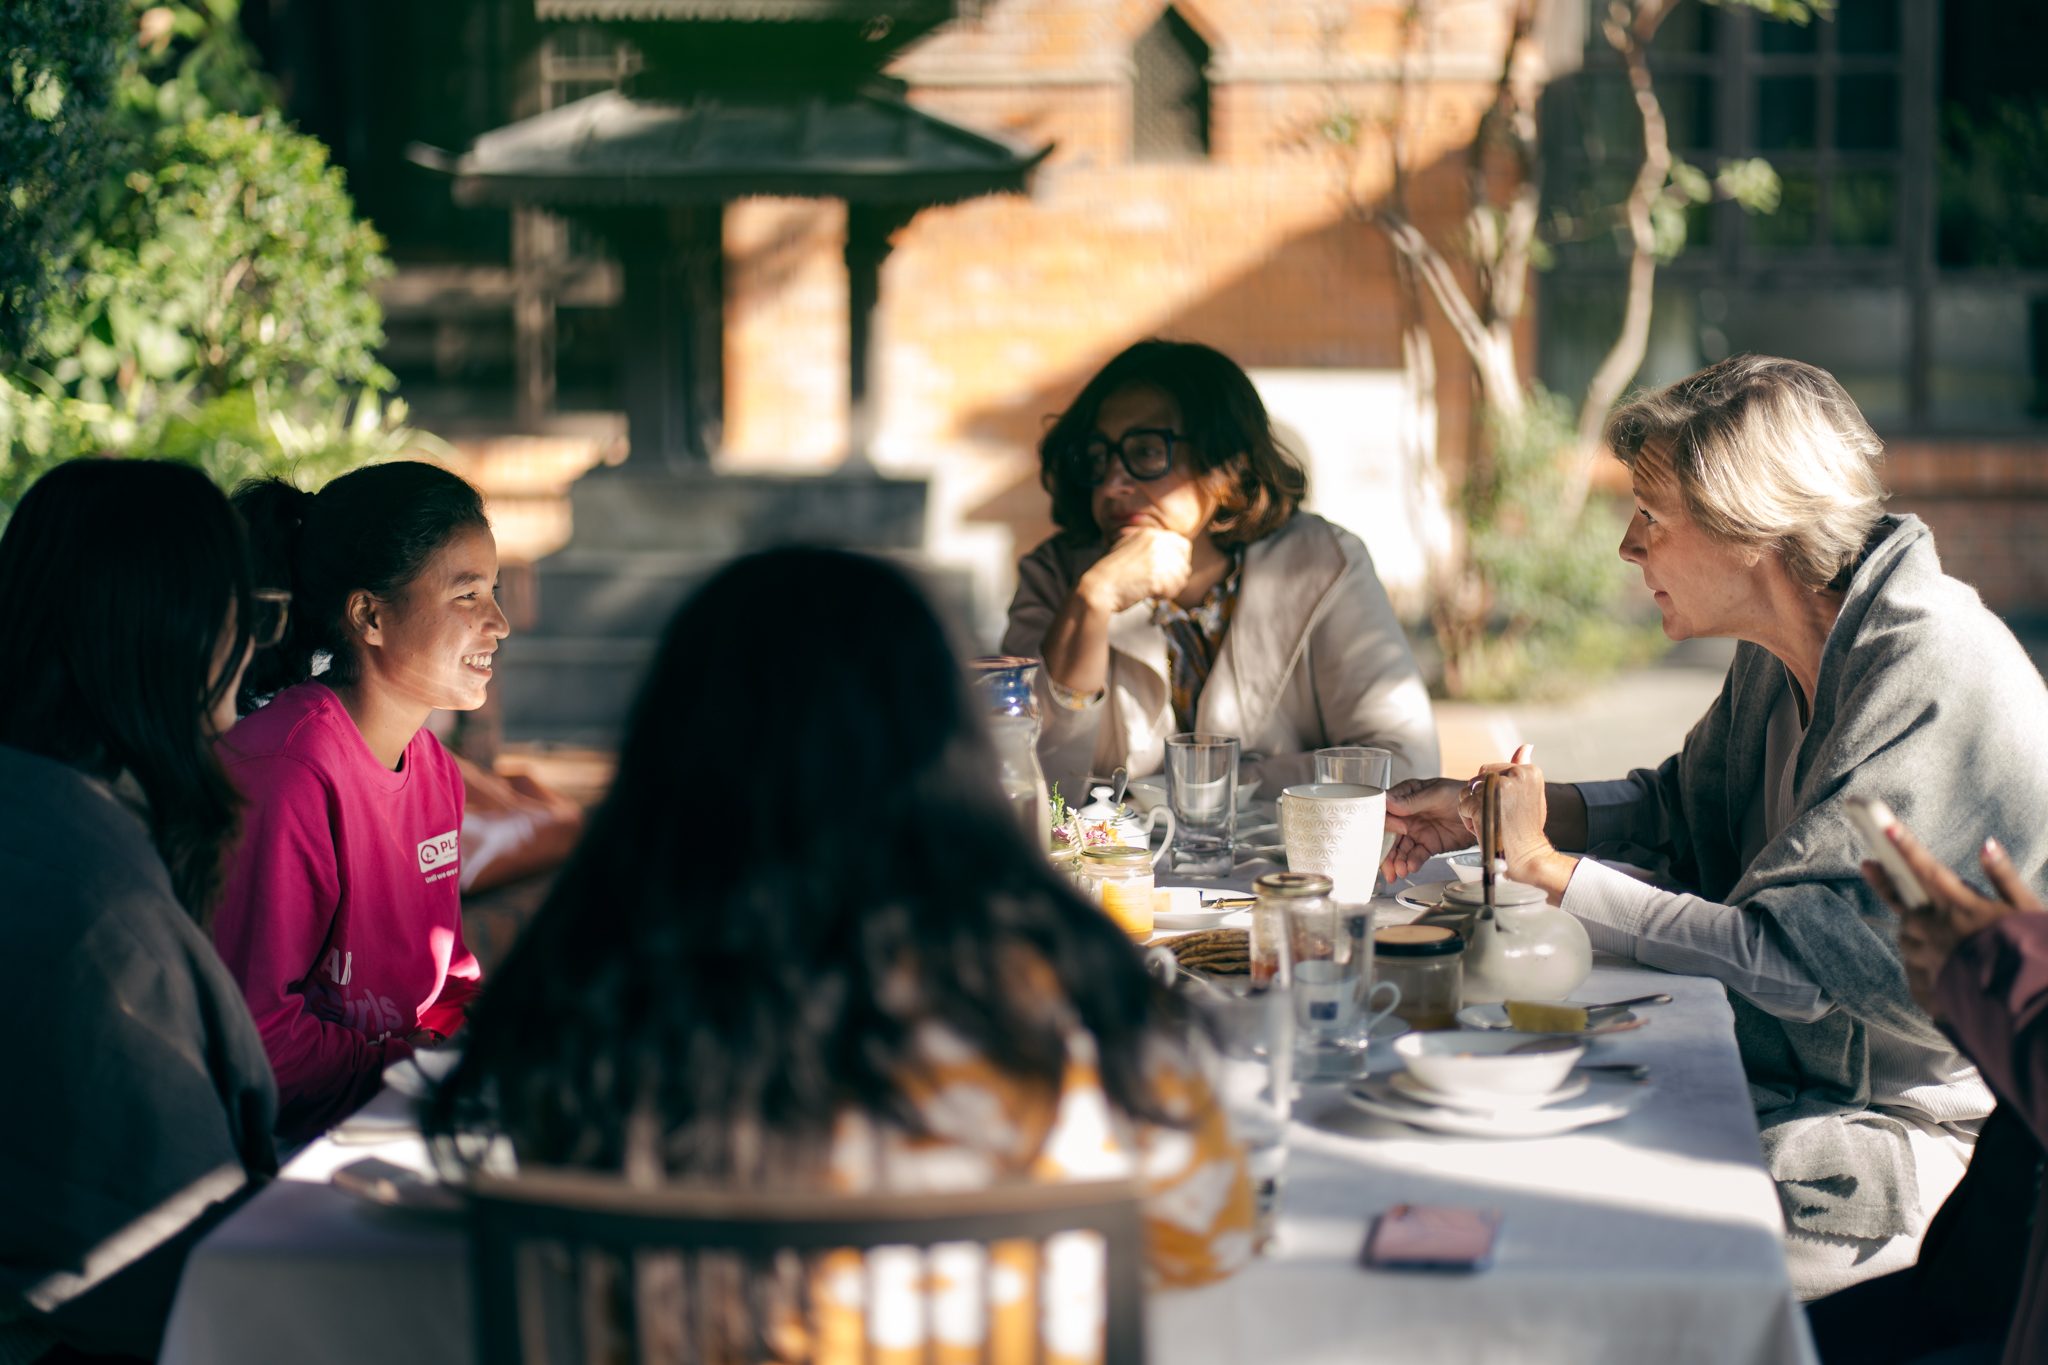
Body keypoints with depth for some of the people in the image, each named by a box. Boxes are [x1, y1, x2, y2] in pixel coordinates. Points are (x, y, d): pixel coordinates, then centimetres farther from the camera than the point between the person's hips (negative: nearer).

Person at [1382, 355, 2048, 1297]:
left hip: (1917, 1133, -9)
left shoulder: (1933, 681, -23)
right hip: (1781, 1072, 9)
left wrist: (1545, 868, -19)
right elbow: (1683, 809, 26)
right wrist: (1497, 811, 10)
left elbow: (1789, 962, -27)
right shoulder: (1781, 654, 6)